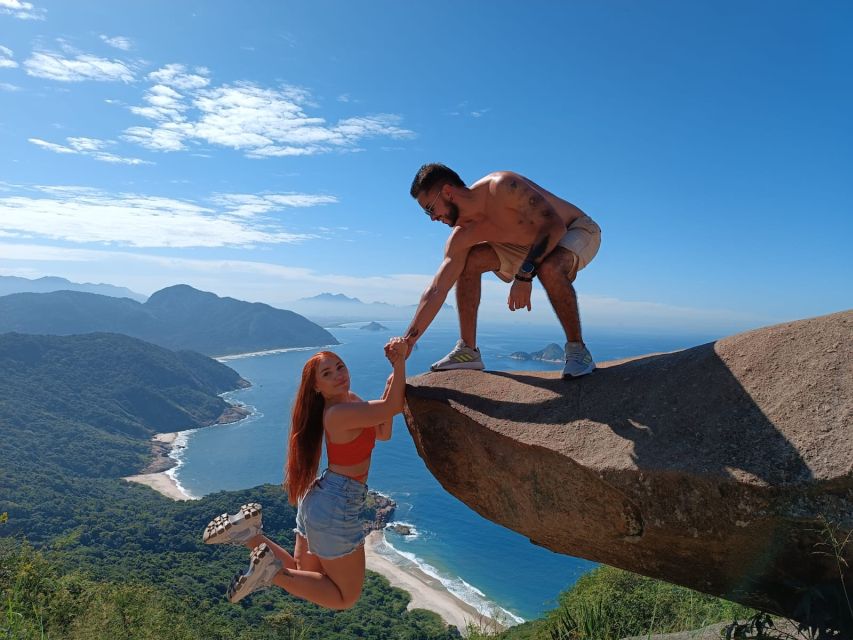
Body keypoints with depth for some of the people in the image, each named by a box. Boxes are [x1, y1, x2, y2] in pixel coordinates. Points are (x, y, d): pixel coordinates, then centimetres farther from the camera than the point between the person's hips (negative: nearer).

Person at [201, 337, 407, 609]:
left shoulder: (349, 400, 7)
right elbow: (394, 407, -22)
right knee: (345, 598, 7)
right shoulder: (340, 413, -21)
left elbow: (382, 433, 9)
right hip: (337, 508, -9)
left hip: (316, 498, 9)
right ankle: (273, 570, -3)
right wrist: (400, 360, -17)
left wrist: (390, 385, -1)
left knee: (304, 579, 24)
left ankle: (250, 535, 8)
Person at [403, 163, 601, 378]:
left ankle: (577, 349, -19)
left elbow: (554, 225, -34)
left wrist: (525, 275, -40)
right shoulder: (462, 236, -12)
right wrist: (407, 343, -14)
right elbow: (436, 291, -12)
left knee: (549, 269, -39)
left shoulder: (502, 186, -31)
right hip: (531, 247, 6)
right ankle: (468, 350, -4)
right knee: (470, 260, -8)